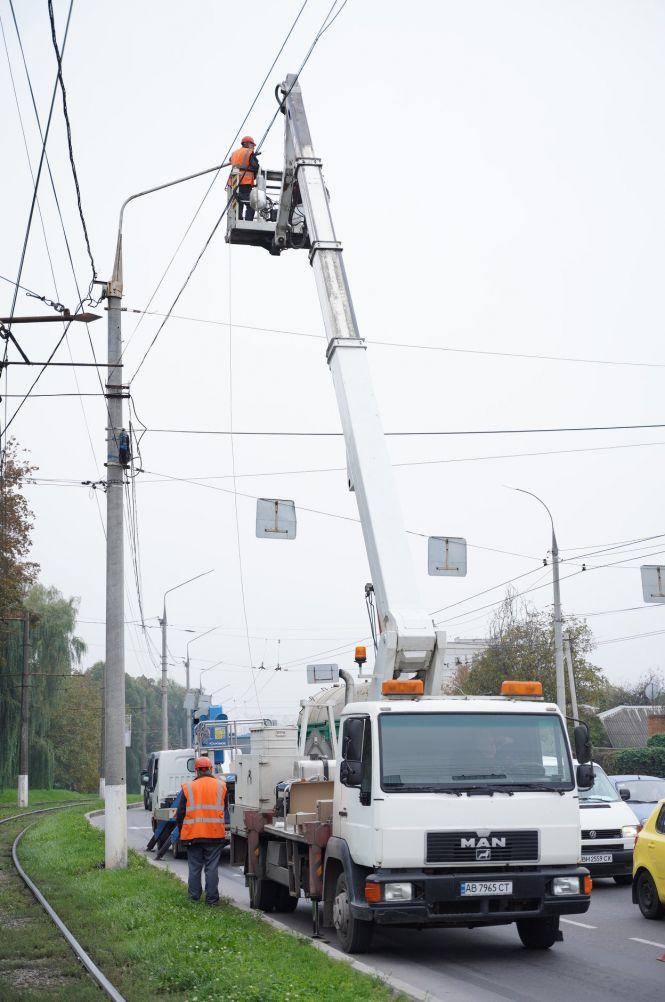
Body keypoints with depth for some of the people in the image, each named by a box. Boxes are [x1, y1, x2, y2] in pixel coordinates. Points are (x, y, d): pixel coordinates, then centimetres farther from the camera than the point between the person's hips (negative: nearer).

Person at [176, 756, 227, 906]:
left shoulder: (188, 787, -1)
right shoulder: (220, 785, 1)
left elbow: (180, 813, 1)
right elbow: (224, 807, 13)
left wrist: (181, 830, 13)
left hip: (193, 834, 0)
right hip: (215, 834, 0)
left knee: (194, 867, 10)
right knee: (212, 867, 4)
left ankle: (194, 897, 15)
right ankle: (212, 898, 4)